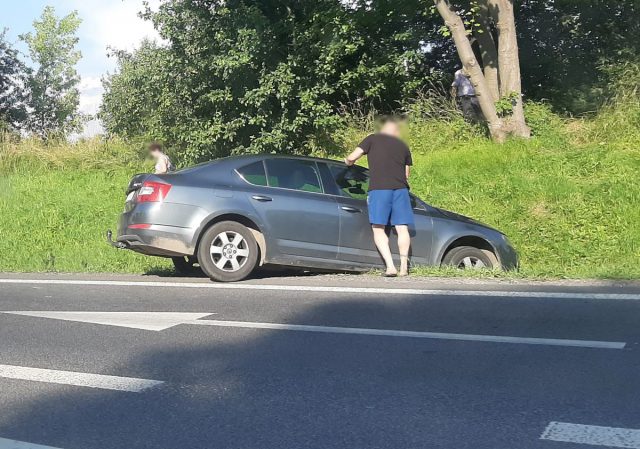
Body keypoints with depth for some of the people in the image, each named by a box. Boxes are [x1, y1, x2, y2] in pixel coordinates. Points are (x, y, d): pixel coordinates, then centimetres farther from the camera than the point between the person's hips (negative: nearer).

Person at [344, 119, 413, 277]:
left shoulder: (373, 139, 11)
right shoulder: (403, 146, 21)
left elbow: (351, 158, 5)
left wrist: (348, 161, 27)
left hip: (379, 188, -3)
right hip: (400, 188, 3)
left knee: (378, 229, 3)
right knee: (402, 228, 10)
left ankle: (390, 266, -8)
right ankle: (404, 266, 7)